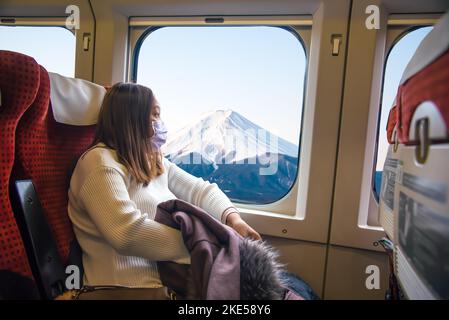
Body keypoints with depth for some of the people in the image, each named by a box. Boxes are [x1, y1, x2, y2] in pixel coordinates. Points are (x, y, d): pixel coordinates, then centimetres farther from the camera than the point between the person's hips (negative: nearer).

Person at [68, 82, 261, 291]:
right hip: (135, 283, -7)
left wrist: (232, 217, -7)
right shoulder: (101, 163, -12)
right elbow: (128, 232, -25)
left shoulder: (154, 162, 16)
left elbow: (199, 189, 11)